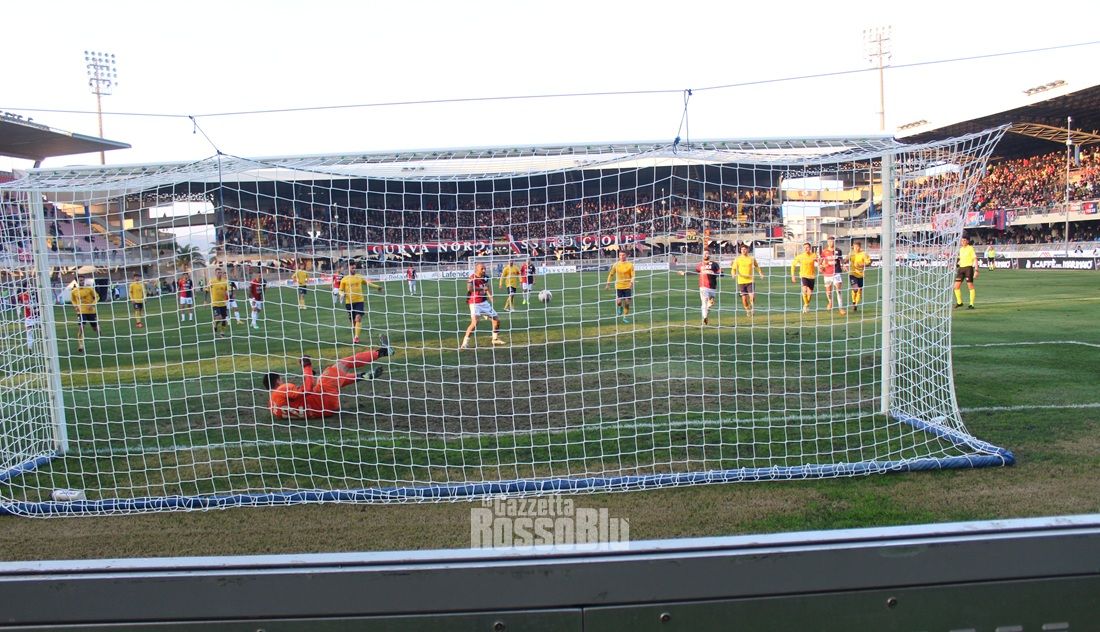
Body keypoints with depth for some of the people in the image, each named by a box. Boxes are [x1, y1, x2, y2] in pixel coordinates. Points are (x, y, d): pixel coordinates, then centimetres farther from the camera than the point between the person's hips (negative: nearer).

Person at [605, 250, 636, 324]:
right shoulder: (616, 265, 2)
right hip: (618, 286, 1)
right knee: (619, 302, -9)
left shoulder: (630, 265, -2)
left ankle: (626, 317, 18)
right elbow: (611, 274, 12)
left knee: (627, 302, 1)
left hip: (627, 286, 0)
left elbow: (633, 275, -3)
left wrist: (632, 282, -20)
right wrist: (608, 283, 9)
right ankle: (619, 307, 28)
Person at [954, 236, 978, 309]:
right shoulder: (961, 249, 14)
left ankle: (971, 304, -1)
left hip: (968, 268, -6)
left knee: (970, 286, -5)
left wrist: (976, 270, -15)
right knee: (956, 286, 2)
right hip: (961, 268, 6)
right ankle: (959, 302, 18)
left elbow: (975, 259, -8)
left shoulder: (971, 248, -5)